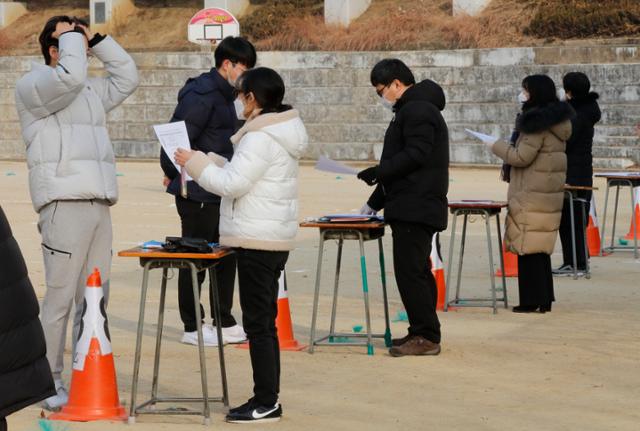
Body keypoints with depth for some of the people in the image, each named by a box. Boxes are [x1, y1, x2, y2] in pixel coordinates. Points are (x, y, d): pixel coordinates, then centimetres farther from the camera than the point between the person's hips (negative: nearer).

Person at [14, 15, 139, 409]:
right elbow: (69, 78, -21)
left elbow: (127, 77, 26)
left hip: (99, 204, 8)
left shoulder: (91, 91, 22)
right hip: (64, 203, -8)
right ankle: (48, 381, -4)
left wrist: (96, 40, 18)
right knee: (60, 296, -9)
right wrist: (72, 38, -5)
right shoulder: (33, 86, -2)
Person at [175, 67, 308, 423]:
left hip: (257, 240, -10)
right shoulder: (282, 132, 14)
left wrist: (195, 164, -8)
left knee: (258, 323, -5)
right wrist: (206, 160, 15)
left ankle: (266, 404, -2)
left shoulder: (261, 137, -17)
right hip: (276, 237, 10)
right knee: (265, 322, 15)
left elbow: (232, 183, -19)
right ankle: (268, 400, 20)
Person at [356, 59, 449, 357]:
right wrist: (374, 203, 24)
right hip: (414, 207, 11)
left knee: (409, 271, -11)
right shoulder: (412, 110, 23)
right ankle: (422, 334, 18)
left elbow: (415, 155, -22)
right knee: (417, 271, 13)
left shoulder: (417, 110, -11)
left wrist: (378, 171, -17)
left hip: (415, 209, -11)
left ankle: (426, 337, -11)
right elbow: (400, 162, 26)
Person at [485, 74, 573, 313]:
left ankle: (531, 300, -2)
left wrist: (497, 146, -2)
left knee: (527, 247, -4)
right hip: (550, 193, 9)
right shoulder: (557, 119, 13)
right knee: (540, 248, 14)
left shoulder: (537, 123, -15)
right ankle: (544, 298, 17)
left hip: (532, 195, -9)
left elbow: (522, 157, -16)